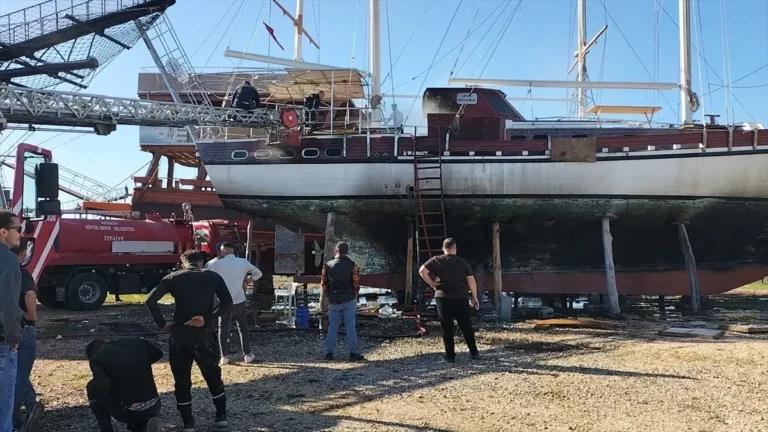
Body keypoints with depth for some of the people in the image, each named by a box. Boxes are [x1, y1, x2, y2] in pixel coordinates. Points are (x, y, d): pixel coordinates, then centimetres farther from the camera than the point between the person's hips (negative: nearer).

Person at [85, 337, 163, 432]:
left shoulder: (96, 358, -4)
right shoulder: (134, 340, 9)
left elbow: (103, 386, -19)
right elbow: (158, 354, 19)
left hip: (129, 411, -4)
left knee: (93, 388, 18)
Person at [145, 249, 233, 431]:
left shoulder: (173, 278, 4)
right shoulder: (213, 277, 4)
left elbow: (150, 300, -7)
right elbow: (227, 303, -7)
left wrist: (162, 324, -2)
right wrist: (207, 319, -9)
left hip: (179, 334, 0)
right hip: (203, 333, 0)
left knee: (181, 379, 12)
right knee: (213, 375, 18)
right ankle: (221, 415, 24)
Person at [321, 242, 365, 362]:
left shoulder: (327, 265, 1)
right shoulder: (353, 265, -6)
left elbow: (323, 283, 2)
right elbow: (356, 284, -8)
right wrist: (354, 296, 8)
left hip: (334, 302, 2)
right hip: (349, 301, -2)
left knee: (332, 327, 11)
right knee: (350, 327, 2)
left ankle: (329, 353, 11)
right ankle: (353, 353, 3)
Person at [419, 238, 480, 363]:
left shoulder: (436, 260, 2)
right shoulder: (462, 262, 4)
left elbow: (422, 271, -10)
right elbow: (471, 281, 3)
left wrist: (432, 284, -2)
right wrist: (474, 298, 11)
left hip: (443, 298, -1)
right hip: (460, 298, 1)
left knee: (447, 328, 5)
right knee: (466, 326, 11)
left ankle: (450, 355, 7)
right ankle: (474, 352, 17)